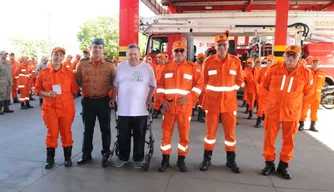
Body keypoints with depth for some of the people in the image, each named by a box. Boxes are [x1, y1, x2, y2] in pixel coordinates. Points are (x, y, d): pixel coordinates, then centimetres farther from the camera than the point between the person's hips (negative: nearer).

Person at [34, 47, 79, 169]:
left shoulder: (69, 73, -1)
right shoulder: (43, 73, 0)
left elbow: (74, 89, 5)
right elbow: (37, 90, 2)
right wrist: (47, 94, -13)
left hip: (67, 108, 0)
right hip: (50, 108, 0)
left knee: (66, 133, 9)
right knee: (51, 134, 7)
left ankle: (67, 158, 24)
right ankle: (50, 158, 23)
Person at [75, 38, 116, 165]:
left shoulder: (110, 65, -1)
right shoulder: (82, 64, 2)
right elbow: (77, 80, 10)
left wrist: (106, 90, -2)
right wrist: (84, 89, 4)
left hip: (104, 101, -1)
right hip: (87, 101, 1)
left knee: (105, 128, 10)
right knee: (88, 129, 11)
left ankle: (106, 153, 25)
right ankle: (86, 153, 24)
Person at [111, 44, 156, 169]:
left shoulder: (147, 67, 0)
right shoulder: (121, 67, 4)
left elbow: (153, 85, 8)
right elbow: (115, 85, 12)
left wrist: (149, 99, -2)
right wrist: (113, 98, 6)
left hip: (141, 109, -1)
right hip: (123, 109, 1)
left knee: (139, 136, 9)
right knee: (123, 135, 11)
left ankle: (138, 159, 23)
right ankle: (123, 157, 28)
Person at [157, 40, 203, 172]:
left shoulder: (193, 67, 2)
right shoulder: (166, 66, 7)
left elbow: (198, 85, 2)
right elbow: (160, 85, 9)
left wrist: (188, 97, -11)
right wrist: (163, 100, -3)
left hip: (185, 106, -1)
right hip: (168, 106, 1)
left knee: (184, 134, 7)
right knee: (166, 133, 6)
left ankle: (181, 160, 23)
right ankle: (165, 159, 20)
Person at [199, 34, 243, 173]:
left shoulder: (236, 61, 1)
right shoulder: (208, 61, -2)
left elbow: (239, 81, 10)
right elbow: (204, 80, 9)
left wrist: (230, 90, 2)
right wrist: (211, 90, 4)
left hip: (229, 102, 1)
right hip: (212, 102, -1)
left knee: (230, 132, 9)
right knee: (210, 131, 7)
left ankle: (231, 160, 24)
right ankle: (207, 159, 22)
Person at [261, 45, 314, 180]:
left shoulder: (305, 73, -7)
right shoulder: (274, 69, -5)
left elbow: (308, 92, 7)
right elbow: (266, 85, 10)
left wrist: (292, 99, 3)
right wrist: (278, 96, 9)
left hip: (292, 112, 0)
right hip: (272, 110, 0)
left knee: (288, 140, 11)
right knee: (269, 138, 7)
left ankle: (283, 165, 27)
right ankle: (269, 163, 24)